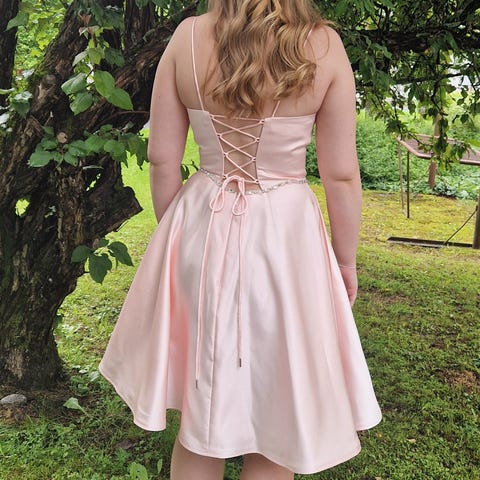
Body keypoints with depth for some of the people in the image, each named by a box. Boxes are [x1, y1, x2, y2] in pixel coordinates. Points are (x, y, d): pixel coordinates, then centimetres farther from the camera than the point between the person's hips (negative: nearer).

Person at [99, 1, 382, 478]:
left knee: (200, 408, 20)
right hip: (286, 237, -2)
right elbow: (341, 176, -7)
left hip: (201, 230, 2)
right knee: (275, 417, 17)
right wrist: (346, 261, 6)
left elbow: (162, 160, -2)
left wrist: (174, 237, 12)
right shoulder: (323, 46, -8)